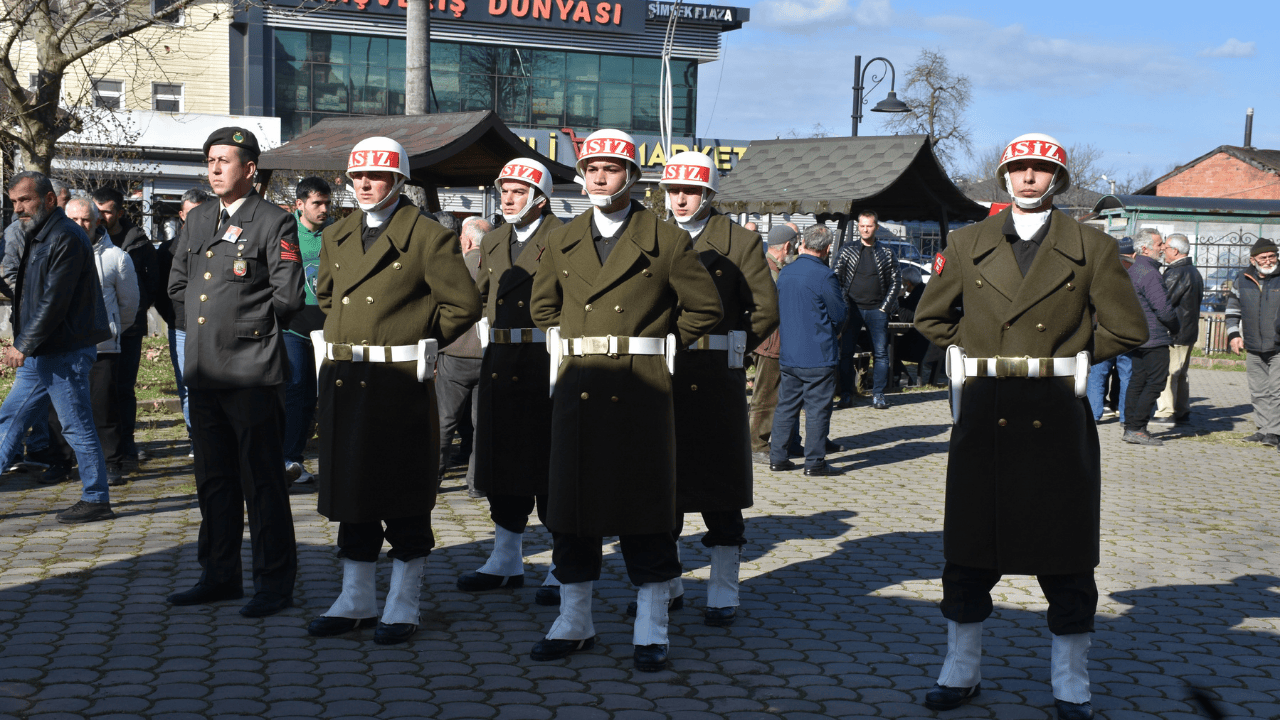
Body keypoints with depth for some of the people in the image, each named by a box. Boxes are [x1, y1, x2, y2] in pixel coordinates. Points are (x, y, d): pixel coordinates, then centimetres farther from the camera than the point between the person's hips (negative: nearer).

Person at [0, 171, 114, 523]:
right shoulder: (36, 237, 16)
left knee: (77, 427, -3)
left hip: (65, 354, -10)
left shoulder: (66, 238, -15)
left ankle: (97, 500, 6)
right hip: (38, 354, 10)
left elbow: (54, 301, -20)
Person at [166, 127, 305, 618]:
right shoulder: (197, 221, 16)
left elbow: (288, 297, -10)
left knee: (262, 481, -2)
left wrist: (241, 322, -2)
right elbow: (177, 285, 24)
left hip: (253, 373, -7)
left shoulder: (275, 223, -5)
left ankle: (275, 583, 6)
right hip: (203, 371, 7)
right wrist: (205, 318, 11)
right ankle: (220, 576, 25)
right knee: (214, 479, 14)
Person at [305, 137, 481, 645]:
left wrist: (420, 343, 0)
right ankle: (356, 601, 23)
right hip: (343, 382, 6)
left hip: (399, 384, -6)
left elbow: (463, 304, -6)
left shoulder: (427, 237, -6)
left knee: (404, 502, 1)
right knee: (350, 493, 12)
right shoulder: (336, 237, 14)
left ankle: (403, 607, 10)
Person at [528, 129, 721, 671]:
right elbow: (543, 305, 26)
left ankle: (650, 631, 10)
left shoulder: (667, 241, -1)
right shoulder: (561, 241, 11)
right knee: (570, 505, 7)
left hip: (642, 393, -4)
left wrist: (652, 348, 3)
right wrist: (569, 345, 14)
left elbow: (704, 309, 4)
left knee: (645, 508, 1)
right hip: (577, 389, 4)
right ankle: (574, 622, 20)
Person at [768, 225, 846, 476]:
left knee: (786, 405, 13)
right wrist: (830, 329, 12)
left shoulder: (784, 273, 6)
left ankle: (777, 457, 15)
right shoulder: (824, 276, -15)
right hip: (818, 355, -6)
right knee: (817, 408, 1)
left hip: (787, 354, 6)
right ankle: (814, 461, 3)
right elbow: (839, 315, -8)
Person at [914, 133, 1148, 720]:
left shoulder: (1091, 248, 3)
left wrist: (1070, 355, 7)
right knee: (969, 554, 7)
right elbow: (930, 316, 19)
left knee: (1065, 560, 4)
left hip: (1057, 423, -1)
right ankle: (961, 672, 22)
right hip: (984, 421, 2)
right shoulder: (968, 244, 8)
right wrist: (978, 352, 12)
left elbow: (1127, 329, 5)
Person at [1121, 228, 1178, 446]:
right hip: (1154, 338, -10)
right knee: (1155, 382, -6)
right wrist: (1175, 327, -2)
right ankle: (1137, 429, -8)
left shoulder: (1133, 270, 15)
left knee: (1137, 380, 12)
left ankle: (1130, 427, 14)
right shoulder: (1149, 273, -18)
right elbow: (1163, 307, -20)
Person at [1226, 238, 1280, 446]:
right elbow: (1233, 307, 19)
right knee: (1258, 392, 10)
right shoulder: (1242, 280, 7)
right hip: (1253, 349, 4)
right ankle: (1263, 429, 19)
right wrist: (1233, 334, 11)